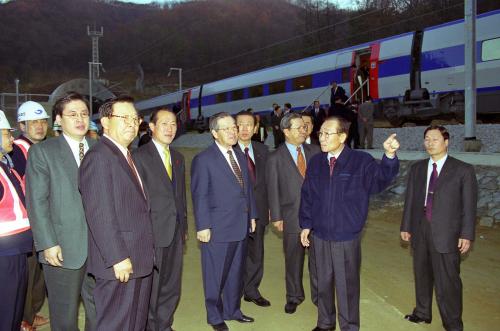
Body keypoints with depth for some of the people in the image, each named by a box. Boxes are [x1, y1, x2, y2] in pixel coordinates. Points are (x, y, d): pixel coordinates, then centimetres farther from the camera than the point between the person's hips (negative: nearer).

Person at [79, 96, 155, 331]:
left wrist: (147, 252, 14)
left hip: (139, 259, 9)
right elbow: (99, 215, -21)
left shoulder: (126, 155, 15)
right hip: (119, 263, -9)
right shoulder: (99, 156, -15)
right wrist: (118, 258, -22)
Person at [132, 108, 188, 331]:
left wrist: (184, 227, 14)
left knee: (172, 287, 14)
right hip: (152, 232, -6)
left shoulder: (178, 158, 13)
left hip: (176, 232, 6)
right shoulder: (139, 156, -8)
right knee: (150, 287, 6)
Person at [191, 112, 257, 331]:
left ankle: (232, 310, 37)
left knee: (236, 273, 19)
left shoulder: (240, 156, 10)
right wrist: (203, 226, -14)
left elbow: (248, 188, 13)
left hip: (241, 226, 7)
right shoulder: (203, 160, -11)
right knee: (215, 276, 9)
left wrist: (251, 215, 11)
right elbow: (199, 196, -12)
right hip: (217, 228, -6)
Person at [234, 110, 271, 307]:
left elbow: (266, 179, 9)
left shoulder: (262, 150, 6)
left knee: (256, 253, 14)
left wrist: (268, 206, 6)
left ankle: (251, 291, 31)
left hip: (258, 209, 5)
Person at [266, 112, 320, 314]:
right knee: (293, 260, 12)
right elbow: (273, 190, -3)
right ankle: (294, 297, 31)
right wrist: (276, 217, -4)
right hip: (292, 217, -2)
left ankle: (318, 295, 28)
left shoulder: (315, 151, 4)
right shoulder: (275, 158, -4)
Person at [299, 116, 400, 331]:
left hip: (347, 237, -3)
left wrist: (389, 156, -43)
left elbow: (382, 178, -25)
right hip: (319, 235, 3)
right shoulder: (315, 162, 2)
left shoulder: (361, 161, -8)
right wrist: (306, 225, 5)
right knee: (323, 282, 18)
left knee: (347, 285, 9)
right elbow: (307, 196, 7)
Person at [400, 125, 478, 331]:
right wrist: (406, 226, 8)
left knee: (447, 280, -1)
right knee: (422, 275, 17)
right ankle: (423, 313, 34)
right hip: (420, 230, 4)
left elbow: (469, 205, -5)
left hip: (446, 233, -4)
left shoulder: (463, 170, -3)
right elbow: (410, 199, 10)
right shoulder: (417, 168, 8)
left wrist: (467, 235, -9)